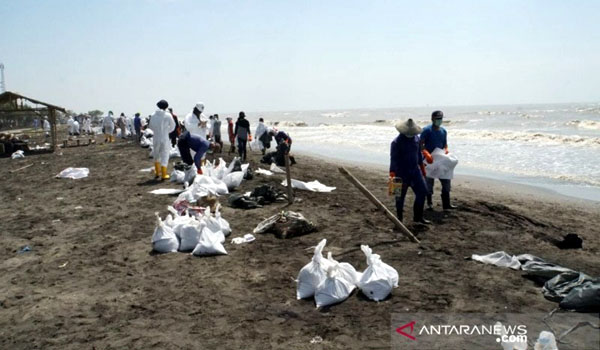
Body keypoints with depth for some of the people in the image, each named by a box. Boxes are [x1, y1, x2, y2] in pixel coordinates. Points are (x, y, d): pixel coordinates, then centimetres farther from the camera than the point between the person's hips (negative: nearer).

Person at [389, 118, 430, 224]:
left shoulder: (416, 138, 5)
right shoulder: (396, 142, -16)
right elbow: (393, 159, -20)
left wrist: (422, 167, 22)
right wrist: (392, 174, -28)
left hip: (415, 171, 6)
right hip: (402, 173, -6)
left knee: (422, 191, 6)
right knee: (400, 196, 3)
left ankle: (418, 217, 19)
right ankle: (399, 219, 18)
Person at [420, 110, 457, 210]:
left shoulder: (443, 131, 10)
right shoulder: (426, 130, -9)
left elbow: (445, 144, 17)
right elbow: (421, 144, -16)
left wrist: (446, 150, -5)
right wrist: (426, 153, -32)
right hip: (429, 161, -6)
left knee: (446, 180, 3)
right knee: (429, 182, 1)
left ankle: (446, 204, 10)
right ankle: (430, 204, 12)